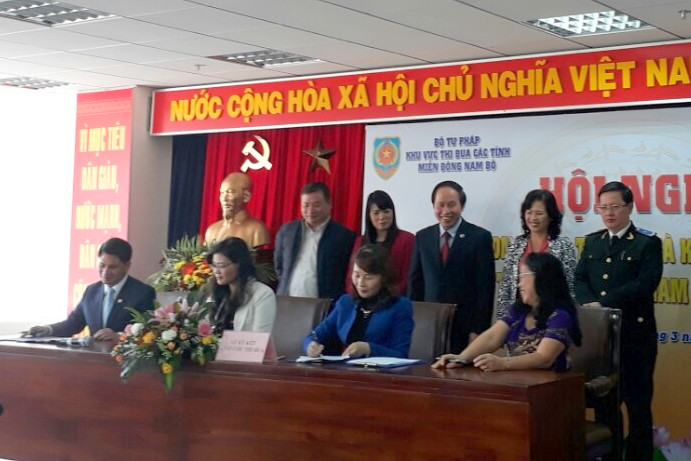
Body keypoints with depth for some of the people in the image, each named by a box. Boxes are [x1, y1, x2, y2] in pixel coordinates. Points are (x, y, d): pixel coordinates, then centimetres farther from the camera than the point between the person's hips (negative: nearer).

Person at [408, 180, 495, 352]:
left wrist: (478, 331, -9)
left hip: (465, 329, -3)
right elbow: (415, 283, 12)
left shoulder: (480, 237, -2)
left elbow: (485, 288, -4)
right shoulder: (422, 237, 10)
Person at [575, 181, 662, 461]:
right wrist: (590, 302, -15)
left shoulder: (648, 243, -3)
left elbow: (645, 284, -15)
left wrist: (604, 304, -19)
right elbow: (580, 279, 7)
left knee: (637, 401, 2)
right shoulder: (592, 241, 14)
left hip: (634, 333, -5)